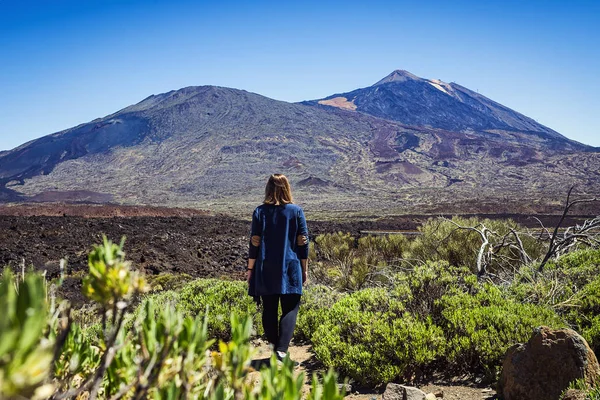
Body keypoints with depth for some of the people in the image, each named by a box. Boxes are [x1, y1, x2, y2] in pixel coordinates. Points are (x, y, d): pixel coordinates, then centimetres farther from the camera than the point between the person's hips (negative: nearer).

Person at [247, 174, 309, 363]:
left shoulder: (260, 212, -1)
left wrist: (250, 269, 7)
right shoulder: (296, 211, -2)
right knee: (290, 309, 2)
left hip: (266, 271, 1)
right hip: (290, 269, -1)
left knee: (269, 310, 11)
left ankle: (275, 347, 18)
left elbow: (254, 243, -1)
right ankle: (282, 349, -11)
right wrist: (304, 270, 8)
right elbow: (303, 243, -1)